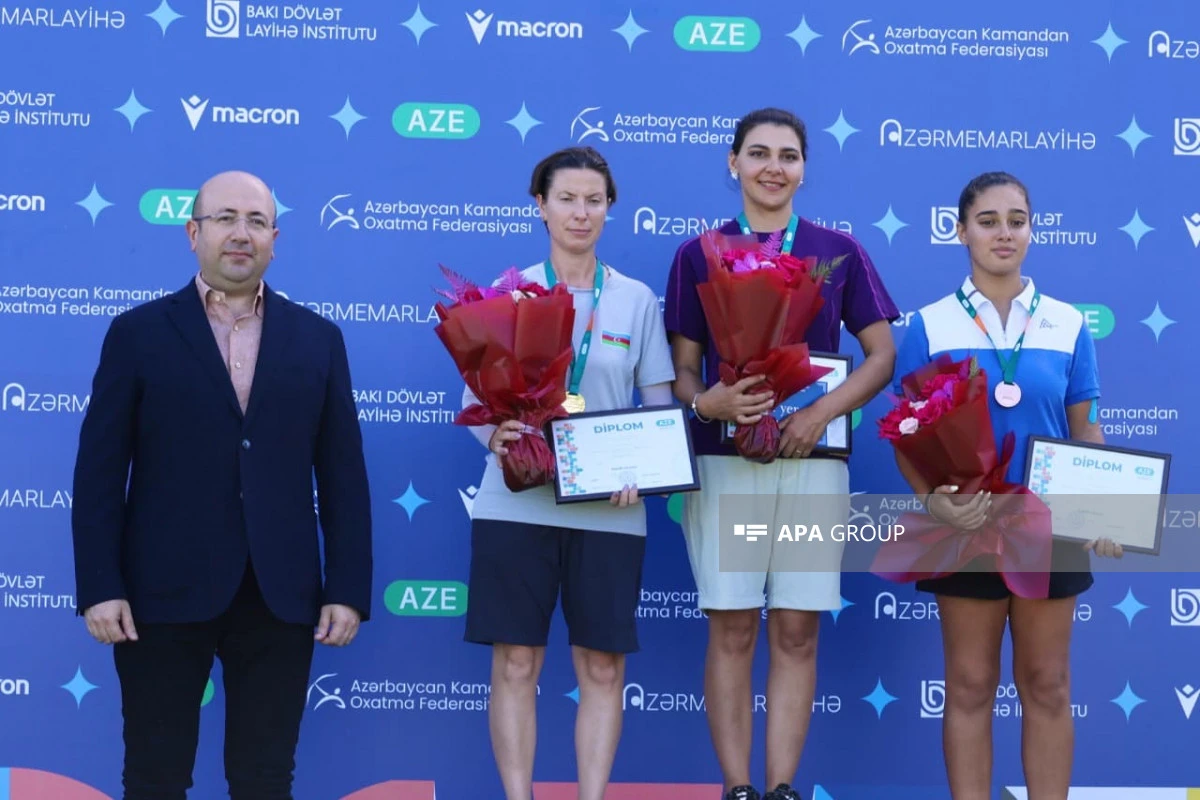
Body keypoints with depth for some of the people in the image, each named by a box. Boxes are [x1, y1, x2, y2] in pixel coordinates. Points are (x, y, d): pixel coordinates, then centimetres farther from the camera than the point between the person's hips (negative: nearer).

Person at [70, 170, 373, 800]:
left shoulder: (318, 340, 9)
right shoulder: (138, 334, 3)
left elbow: (343, 476, 6)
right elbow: (99, 472, 0)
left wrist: (348, 590, 0)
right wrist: (100, 587, -8)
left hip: (279, 598, 2)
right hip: (165, 593, -1)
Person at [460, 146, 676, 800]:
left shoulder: (637, 299, 7)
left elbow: (662, 408, 7)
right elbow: (474, 397, 5)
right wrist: (494, 435, -17)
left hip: (608, 511, 1)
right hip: (516, 504, -1)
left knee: (602, 668, 2)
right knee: (515, 665, 0)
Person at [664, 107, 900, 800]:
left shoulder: (839, 251, 8)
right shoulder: (699, 255, 8)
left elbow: (883, 354, 6)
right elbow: (683, 367, 7)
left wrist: (823, 412, -10)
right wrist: (704, 402, -16)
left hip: (813, 459, 1)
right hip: (723, 459, 0)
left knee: (797, 633, 1)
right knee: (731, 631, -1)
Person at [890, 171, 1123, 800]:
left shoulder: (1068, 324, 3)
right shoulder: (930, 325, -2)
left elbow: (1085, 431, 6)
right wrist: (933, 499, -19)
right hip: (966, 526, -1)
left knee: (1047, 684, 9)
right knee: (970, 684, 7)